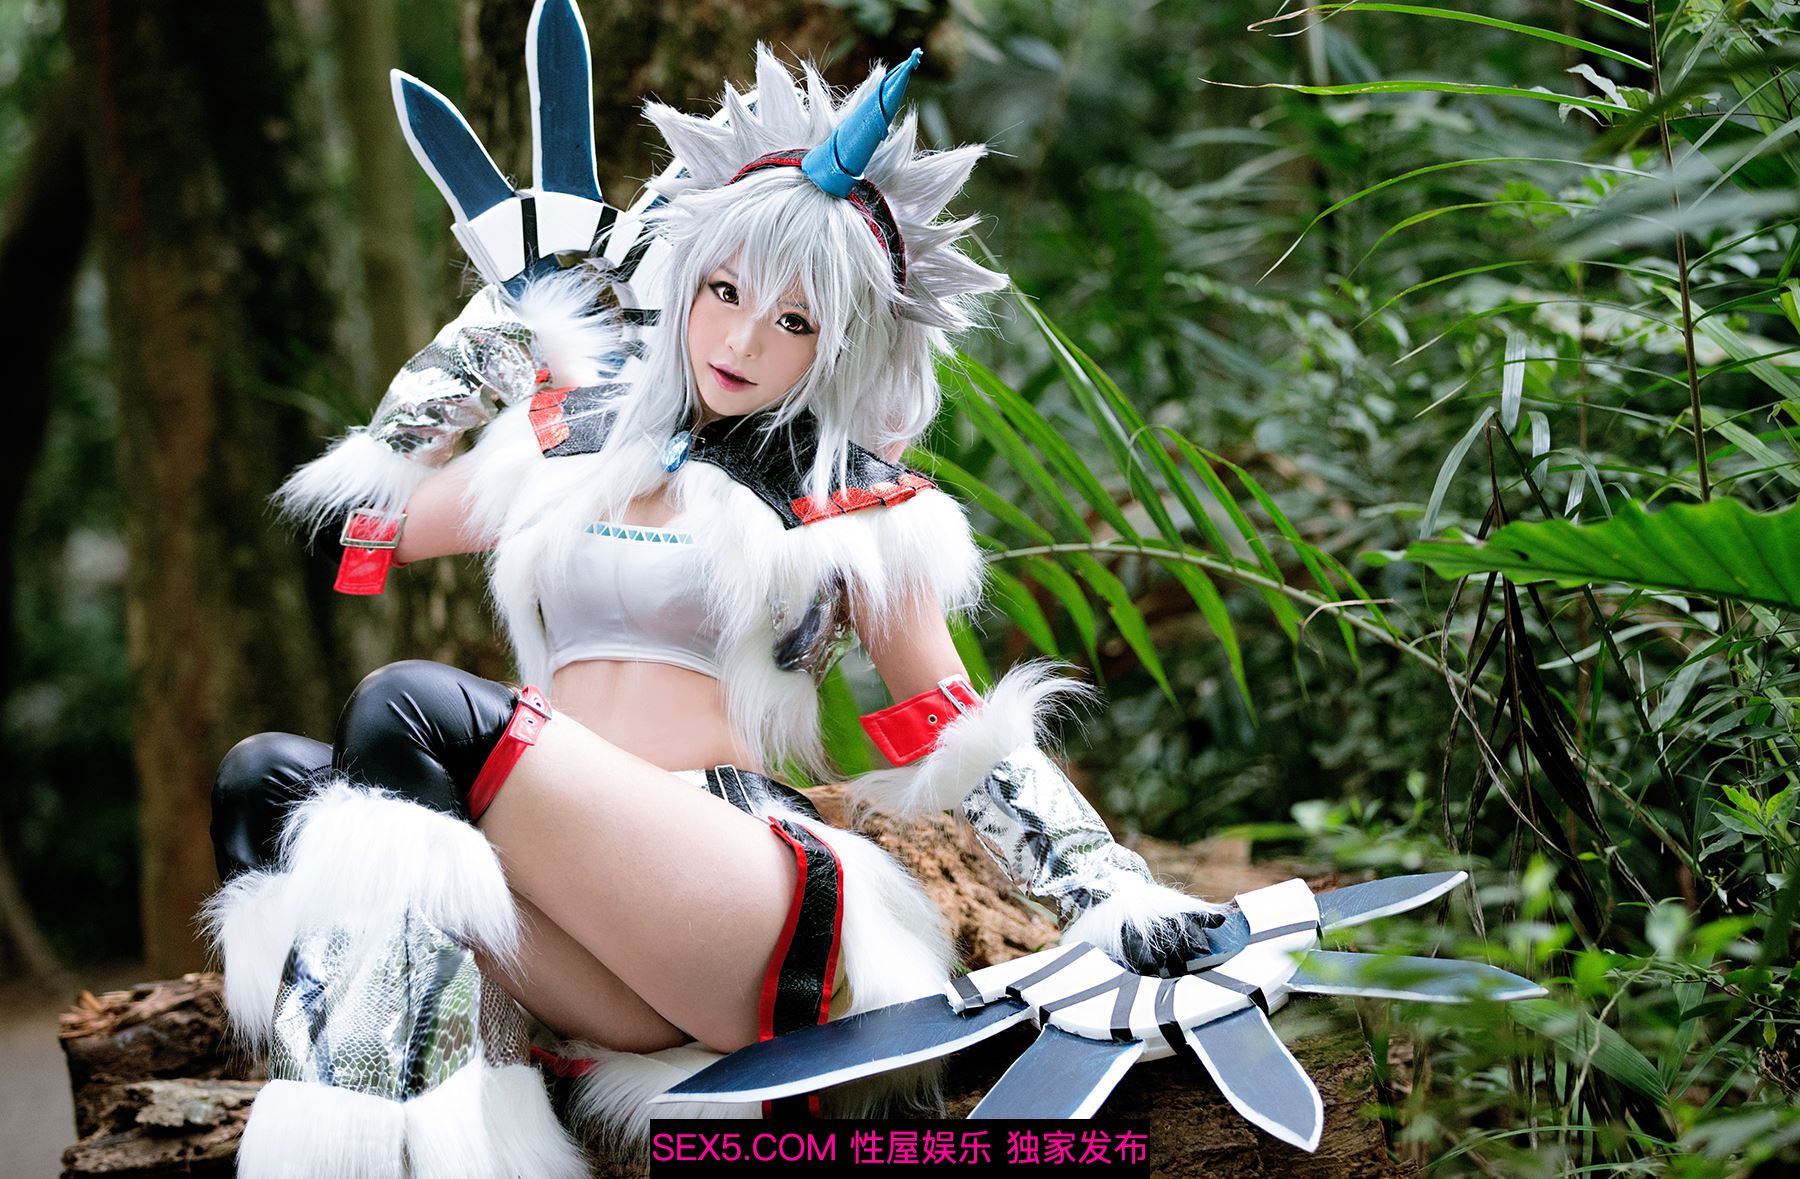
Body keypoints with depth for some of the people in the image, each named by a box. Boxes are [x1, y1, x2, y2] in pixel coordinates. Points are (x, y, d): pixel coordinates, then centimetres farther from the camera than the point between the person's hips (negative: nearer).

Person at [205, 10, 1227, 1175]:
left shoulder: (854, 501, 11)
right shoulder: (575, 441, 23)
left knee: (413, 711, -25)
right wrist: (516, 306, 31)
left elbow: (961, 734, 10)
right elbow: (372, 519, 30)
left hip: (757, 899, -5)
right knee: (266, 776, -19)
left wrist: (1107, 890, -4)